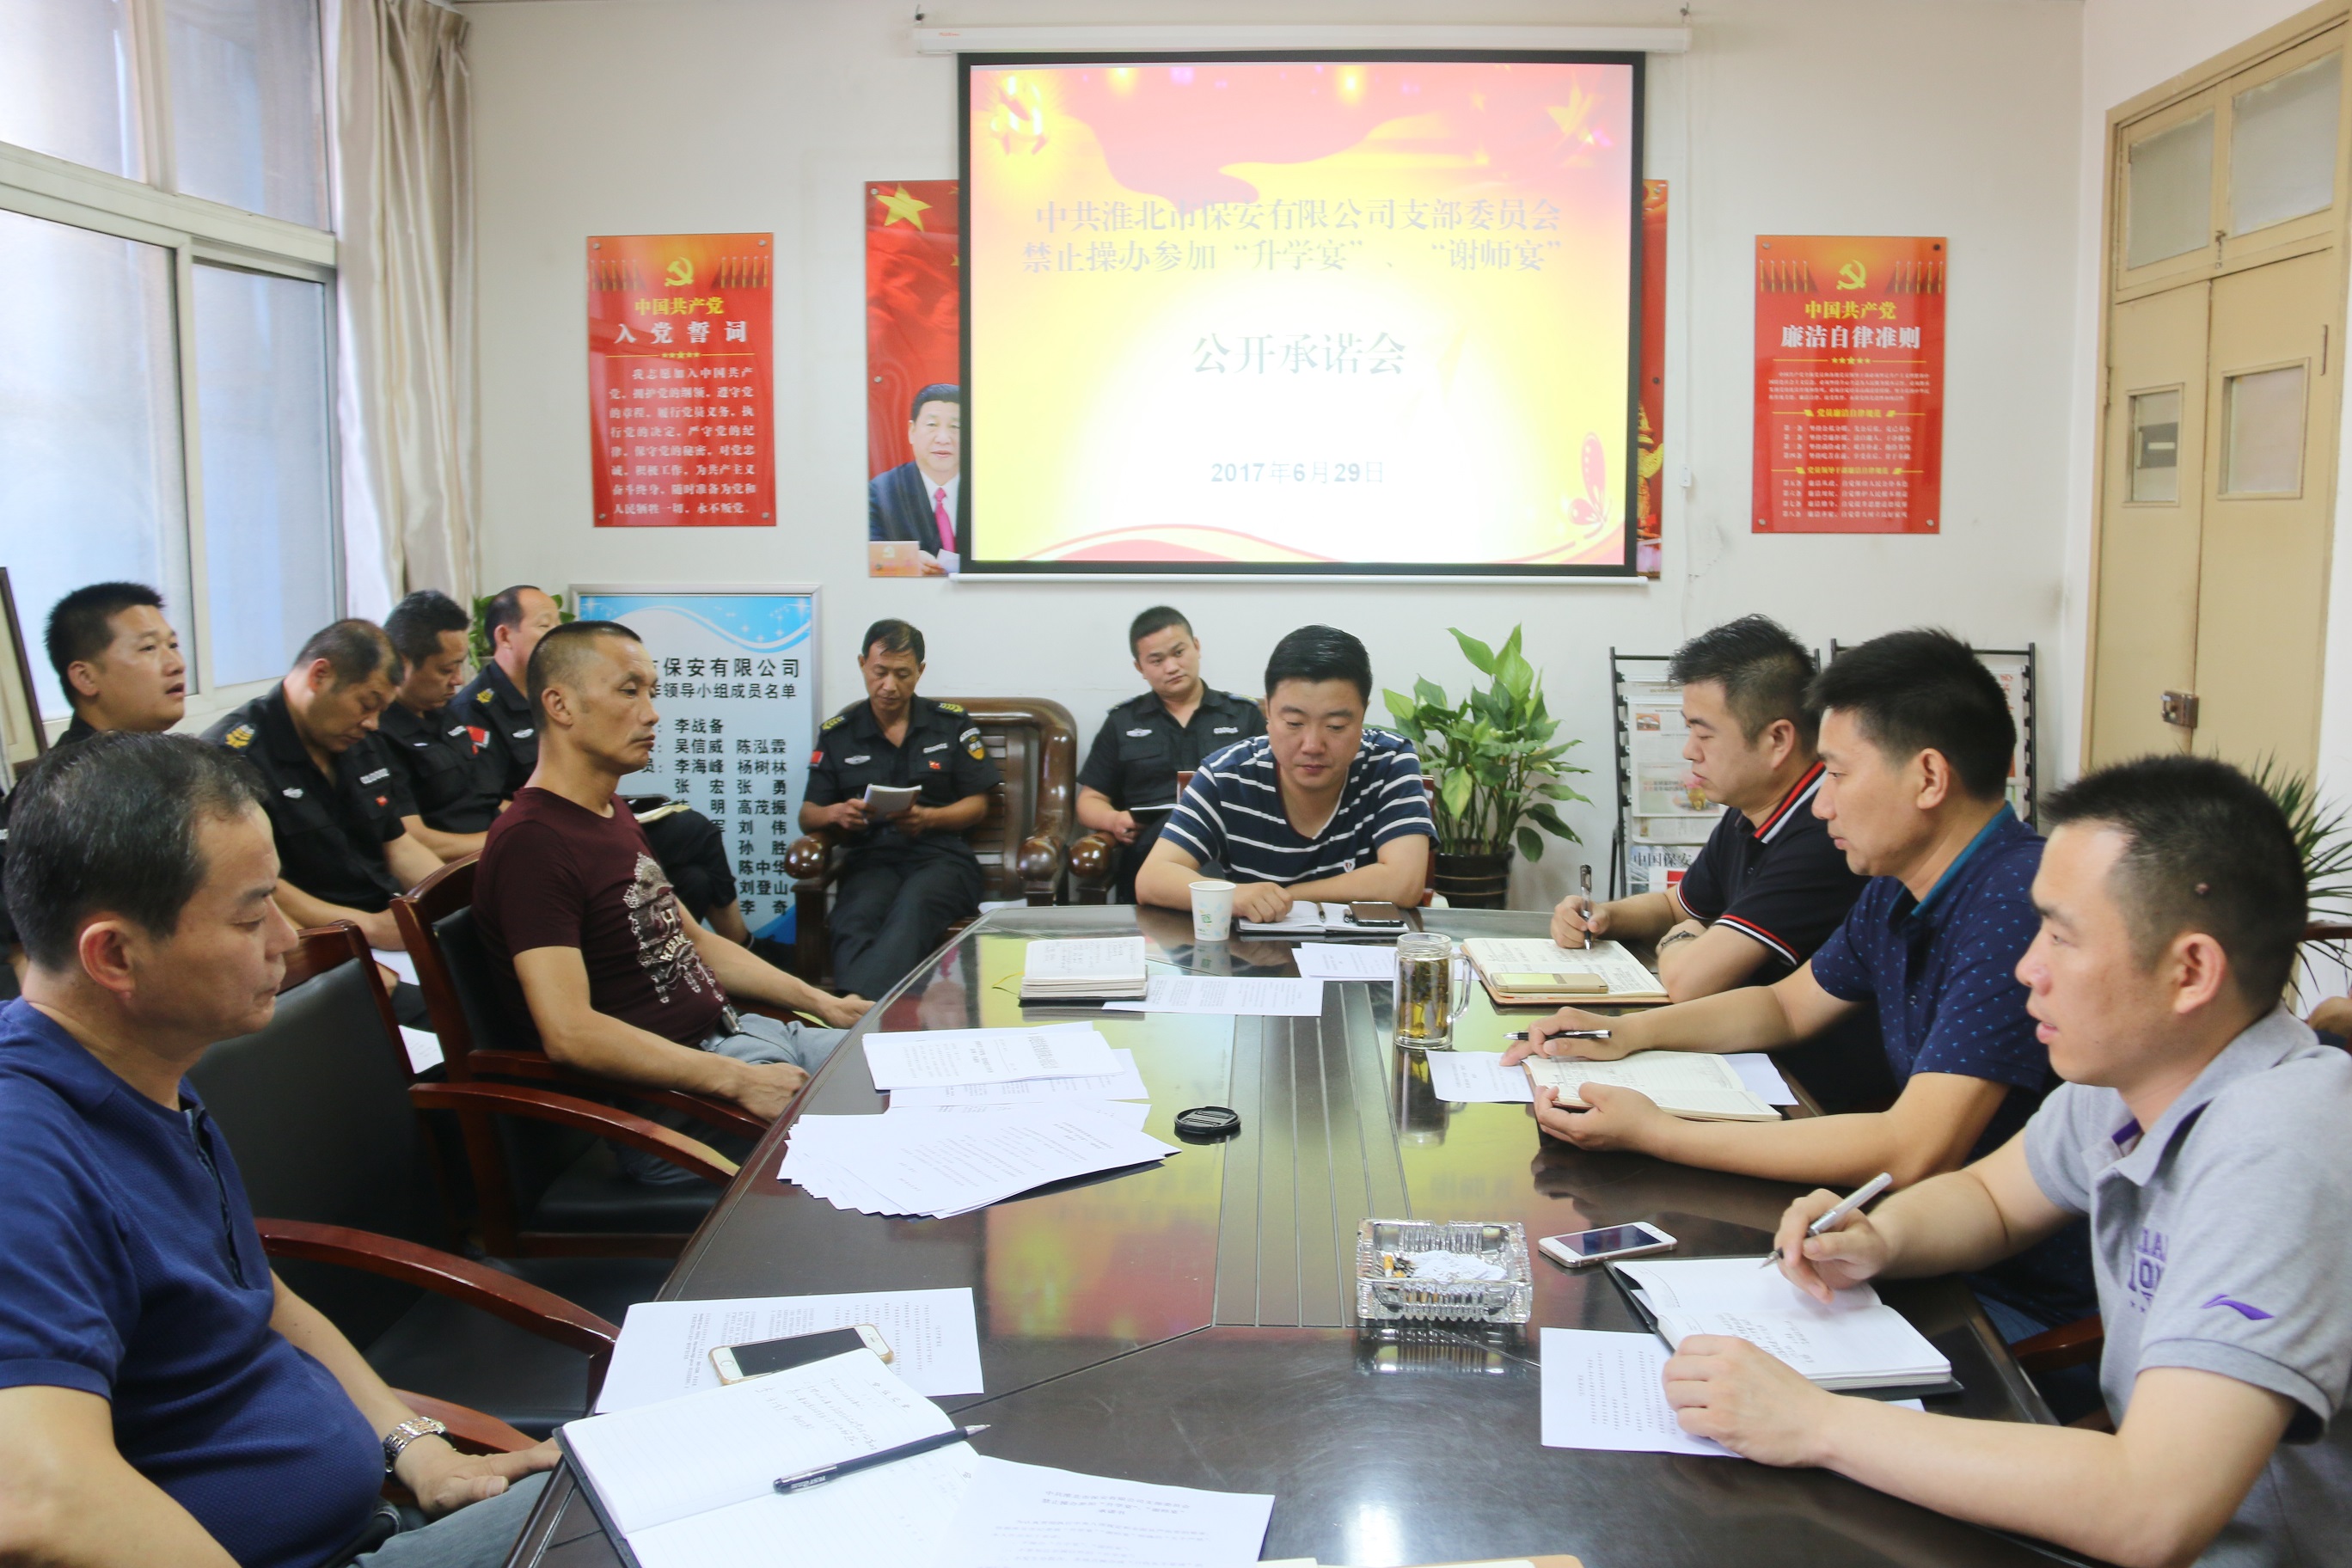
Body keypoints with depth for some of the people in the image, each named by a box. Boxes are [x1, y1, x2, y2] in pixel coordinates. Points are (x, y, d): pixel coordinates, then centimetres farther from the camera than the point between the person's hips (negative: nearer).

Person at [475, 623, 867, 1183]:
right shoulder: (530, 843, -18)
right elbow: (570, 1032, -27)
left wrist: (820, 1002, 14)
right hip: (671, 1095, -10)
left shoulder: (616, 815, 15)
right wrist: (738, 1081, -29)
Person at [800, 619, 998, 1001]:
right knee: (855, 920, -37)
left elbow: (977, 805, 13)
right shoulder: (836, 733, 15)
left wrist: (928, 818, -8)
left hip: (941, 855, -1)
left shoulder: (951, 723, 14)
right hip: (871, 858, 2)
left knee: (911, 909, -39)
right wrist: (837, 814, -10)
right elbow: (808, 816, 15)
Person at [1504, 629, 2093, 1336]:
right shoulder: (1896, 893, 6)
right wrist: (1624, 1032, 9)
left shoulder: (2015, 906, -26)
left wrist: (1656, 1134, -26)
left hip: (2017, 1297, -8)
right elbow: (1788, 1006, 24)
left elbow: (1914, 1151, -31)